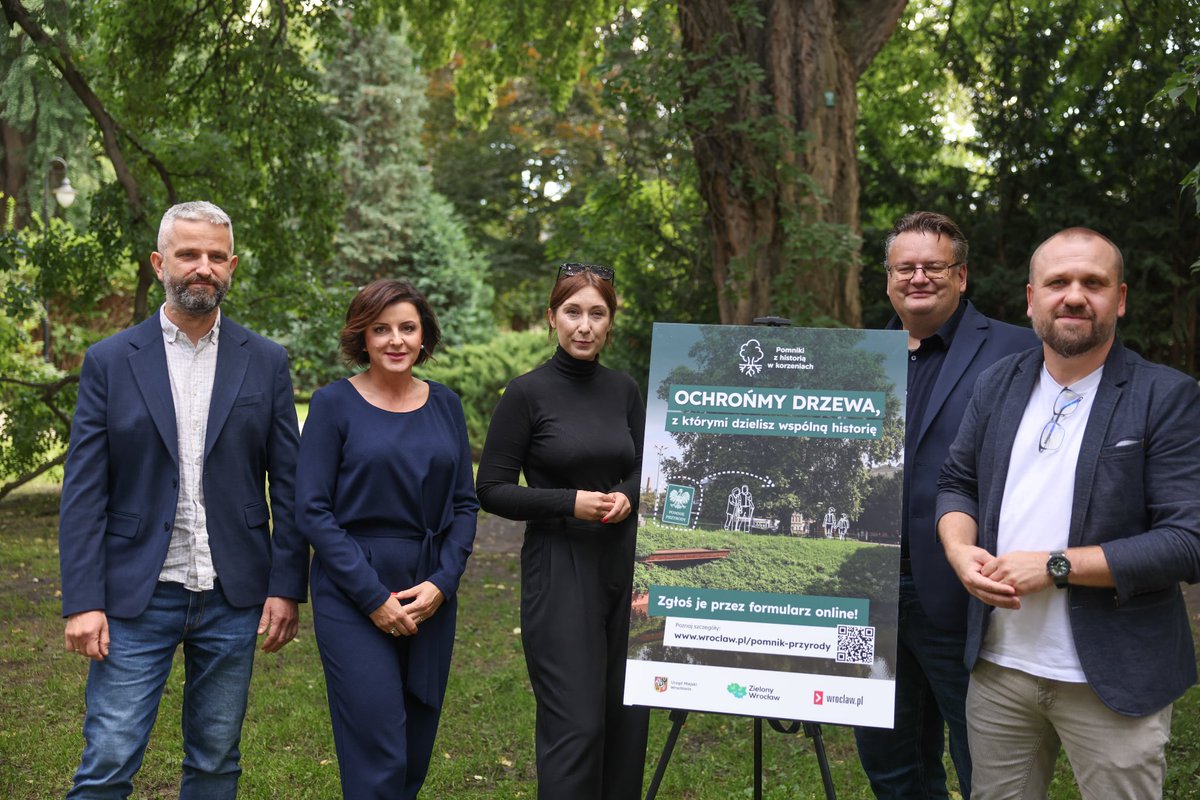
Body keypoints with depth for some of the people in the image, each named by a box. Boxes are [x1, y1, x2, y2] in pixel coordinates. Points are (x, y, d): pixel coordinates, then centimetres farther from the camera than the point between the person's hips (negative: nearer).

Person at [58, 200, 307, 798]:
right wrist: (82, 601, -8)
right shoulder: (109, 361, 0)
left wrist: (286, 587, -2)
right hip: (136, 598, -1)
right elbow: (84, 492, -2)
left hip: (232, 598, 2)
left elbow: (287, 484, 4)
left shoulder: (266, 362, 4)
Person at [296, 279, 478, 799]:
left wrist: (443, 582, -6)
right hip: (353, 595, -4)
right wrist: (373, 596, -13)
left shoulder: (445, 405, 8)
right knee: (378, 756, -6)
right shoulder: (334, 404, -4)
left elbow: (464, 504, 9)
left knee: (418, 748, 11)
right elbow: (312, 511, -8)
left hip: (431, 595, 4)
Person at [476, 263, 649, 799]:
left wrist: (626, 497, -7)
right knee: (575, 721, -6)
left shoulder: (624, 390, 7)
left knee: (627, 714, 9)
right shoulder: (528, 393, -7)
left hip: (623, 564, 5)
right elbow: (491, 490, -7)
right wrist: (570, 502, -17)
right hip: (560, 569, -5)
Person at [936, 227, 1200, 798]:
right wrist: (960, 551, -6)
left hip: (1113, 682, -4)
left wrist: (1055, 567, -18)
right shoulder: (998, 385, 8)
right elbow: (957, 483, 16)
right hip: (998, 668, 4)